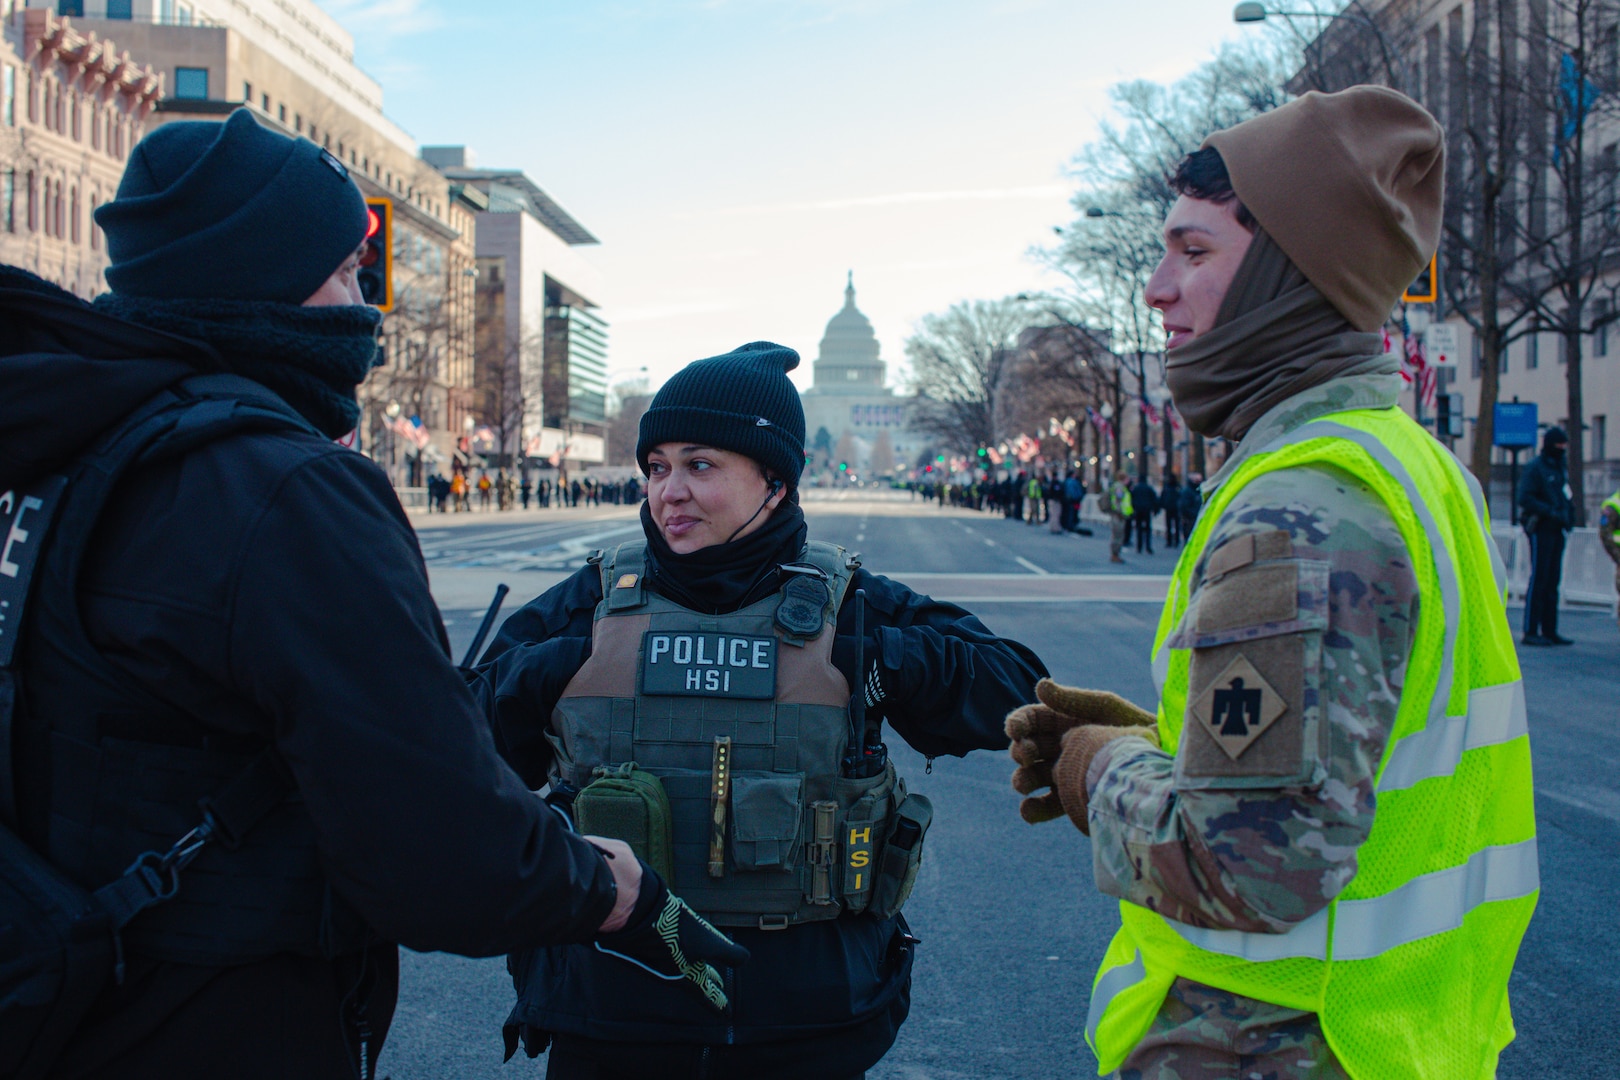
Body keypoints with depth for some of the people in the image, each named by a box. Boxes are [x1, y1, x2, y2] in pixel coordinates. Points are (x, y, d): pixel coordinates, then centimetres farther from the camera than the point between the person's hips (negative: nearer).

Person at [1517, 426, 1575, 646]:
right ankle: (1530, 631, -8)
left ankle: (1549, 631, 13)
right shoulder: (1535, 467, -8)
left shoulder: (1559, 468, 18)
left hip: (1556, 530, 8)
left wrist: (1568, 513, 8)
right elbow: (1525, 498, -17)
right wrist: (1550, 512, -24)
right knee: (1539, 580, -9)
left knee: (1553, 581, 9)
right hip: (1541, 529, -8)